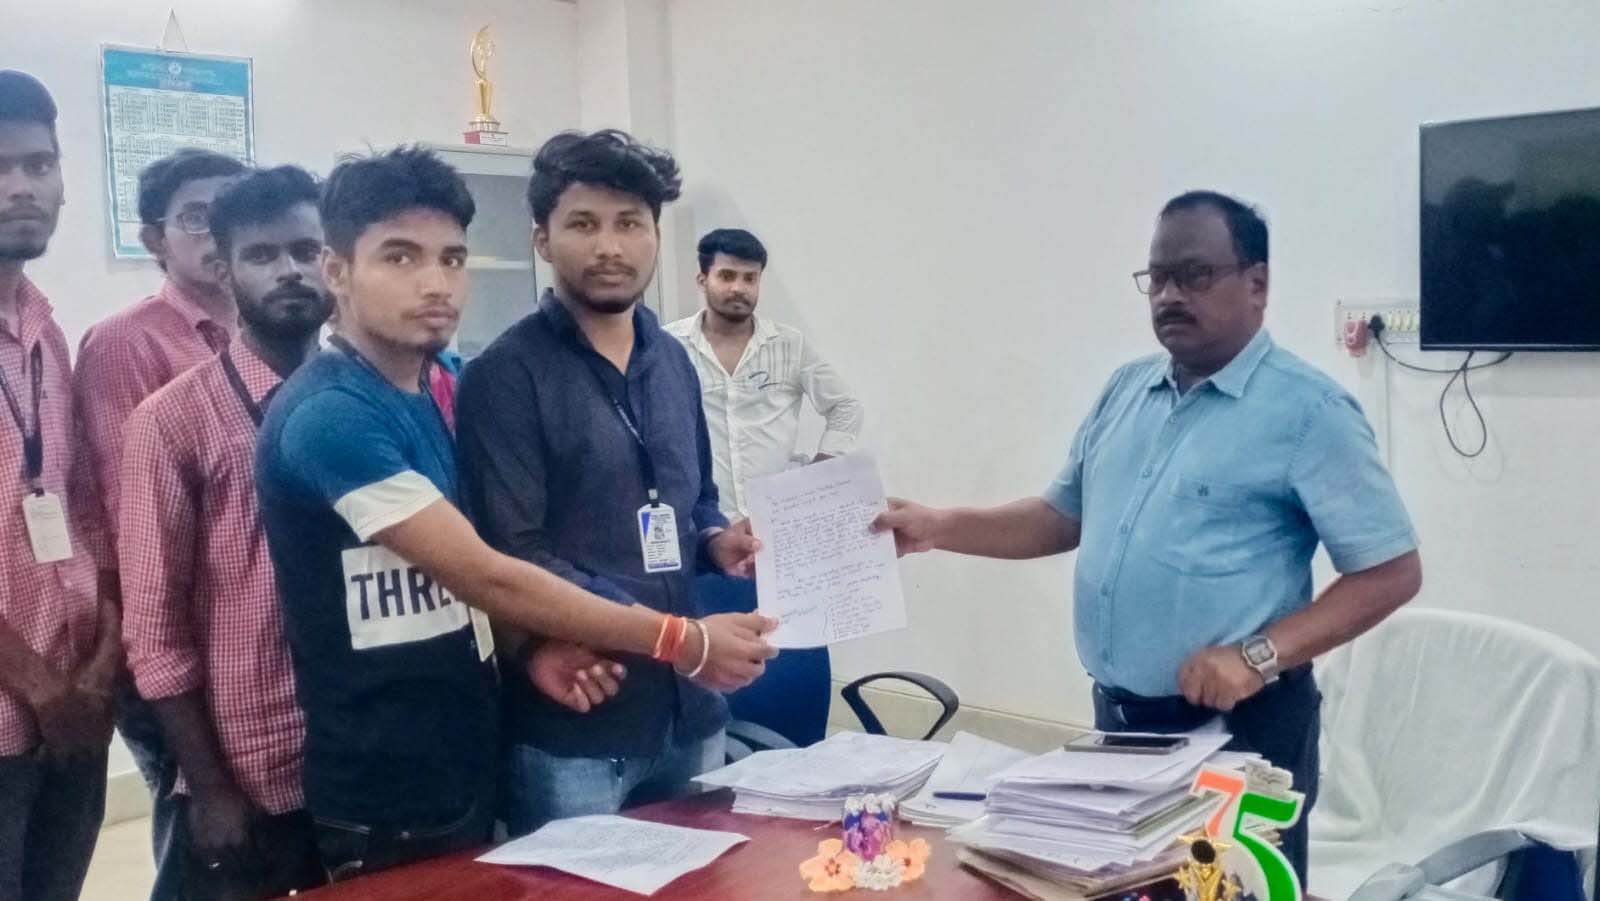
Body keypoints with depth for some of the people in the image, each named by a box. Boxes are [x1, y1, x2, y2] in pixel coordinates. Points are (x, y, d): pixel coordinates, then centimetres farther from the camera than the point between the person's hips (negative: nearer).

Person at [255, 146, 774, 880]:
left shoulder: (446, 389, 6)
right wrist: (684, 642, -19)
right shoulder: (327, 416, -20)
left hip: (470, 765, 8)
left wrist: (537, 649, -5)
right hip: (383, 800, -8)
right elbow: (484, 576, -23)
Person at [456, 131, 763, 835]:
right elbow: (511, 553, -16)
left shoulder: (673, 363, 11)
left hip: (688, 709, 7)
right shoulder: (506, 376, -10)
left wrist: (716, 542, 0)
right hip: (569, 724, -6)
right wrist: (657, 628, -22)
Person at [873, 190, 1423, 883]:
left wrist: (1258, 655, -23)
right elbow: (1064, 516, 16)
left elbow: (1392, 572, -13)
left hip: (1238, 726, -6)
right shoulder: (1126, 390, 9)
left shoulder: (1306, 409, -12)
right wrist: (941, 528, 2)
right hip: (1118, 716, 7)